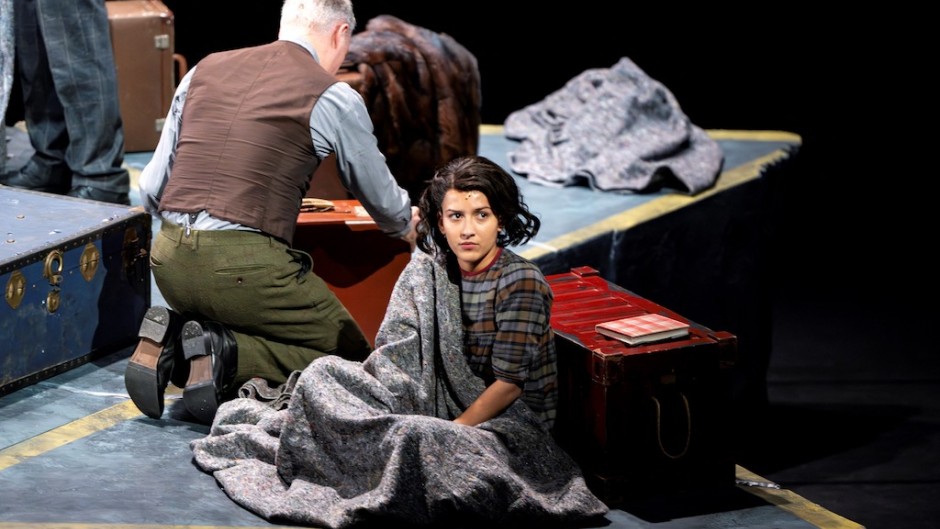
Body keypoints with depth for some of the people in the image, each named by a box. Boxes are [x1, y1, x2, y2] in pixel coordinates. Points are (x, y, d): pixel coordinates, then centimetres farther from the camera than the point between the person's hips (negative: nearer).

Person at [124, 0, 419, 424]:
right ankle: (228, 355, -13)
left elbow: (151, 190, 15)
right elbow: (382, 201, 17)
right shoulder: (335, 98, 2)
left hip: (167, 261, 6)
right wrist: (407, 226, 41)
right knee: (351, 359, 9)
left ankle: (171, 339, 1)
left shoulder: (204, 70, 15)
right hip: (244, 267, -6)